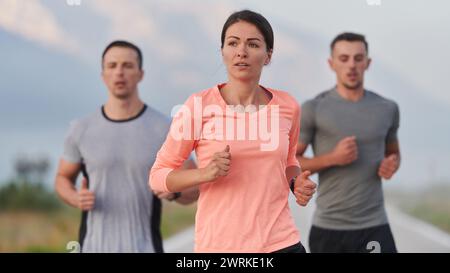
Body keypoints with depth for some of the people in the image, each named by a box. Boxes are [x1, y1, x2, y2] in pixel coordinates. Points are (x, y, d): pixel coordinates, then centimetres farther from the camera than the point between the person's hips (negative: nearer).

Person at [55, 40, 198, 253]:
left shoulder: (165, 129, -2)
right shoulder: (82, 130, 3)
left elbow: (194, 188, 4)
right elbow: (63, 178, 17)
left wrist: (174, 190, -20)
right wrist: (76, 199, -7)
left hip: (144, 248, -1)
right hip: (94, 246, 2)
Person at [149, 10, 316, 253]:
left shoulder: (287, 106, 2)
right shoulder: (199, 106, -8)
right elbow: (158, 175, -2)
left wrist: (296, 183, 0)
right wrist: (205, 173, -18)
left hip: (281, 242, 2)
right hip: (218, 244, -2)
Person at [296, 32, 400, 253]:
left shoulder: (387, 109, 7)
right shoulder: (313, 110, -3)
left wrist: (392, 164, -1)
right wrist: (333, 158, -17)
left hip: (375, 227, 1)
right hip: (328, 228, -1)